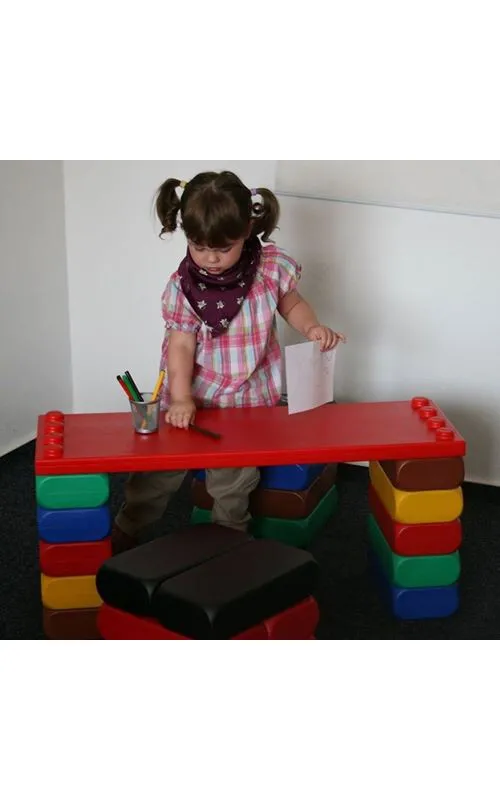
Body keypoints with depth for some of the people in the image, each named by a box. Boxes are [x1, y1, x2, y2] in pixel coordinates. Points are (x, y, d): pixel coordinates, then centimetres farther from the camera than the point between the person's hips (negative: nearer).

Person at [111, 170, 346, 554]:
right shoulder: (183, 287, -14)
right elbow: (180, 345, -13)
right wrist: (181, 398, -24)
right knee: (157, 475, 11)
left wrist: (312, 326, -13)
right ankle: (121, 538, 33)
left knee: (233, 485, 8)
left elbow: (292, 304, 7)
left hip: (246, 400, 0)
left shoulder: (271, 267, -10)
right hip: (193, 397, 0)